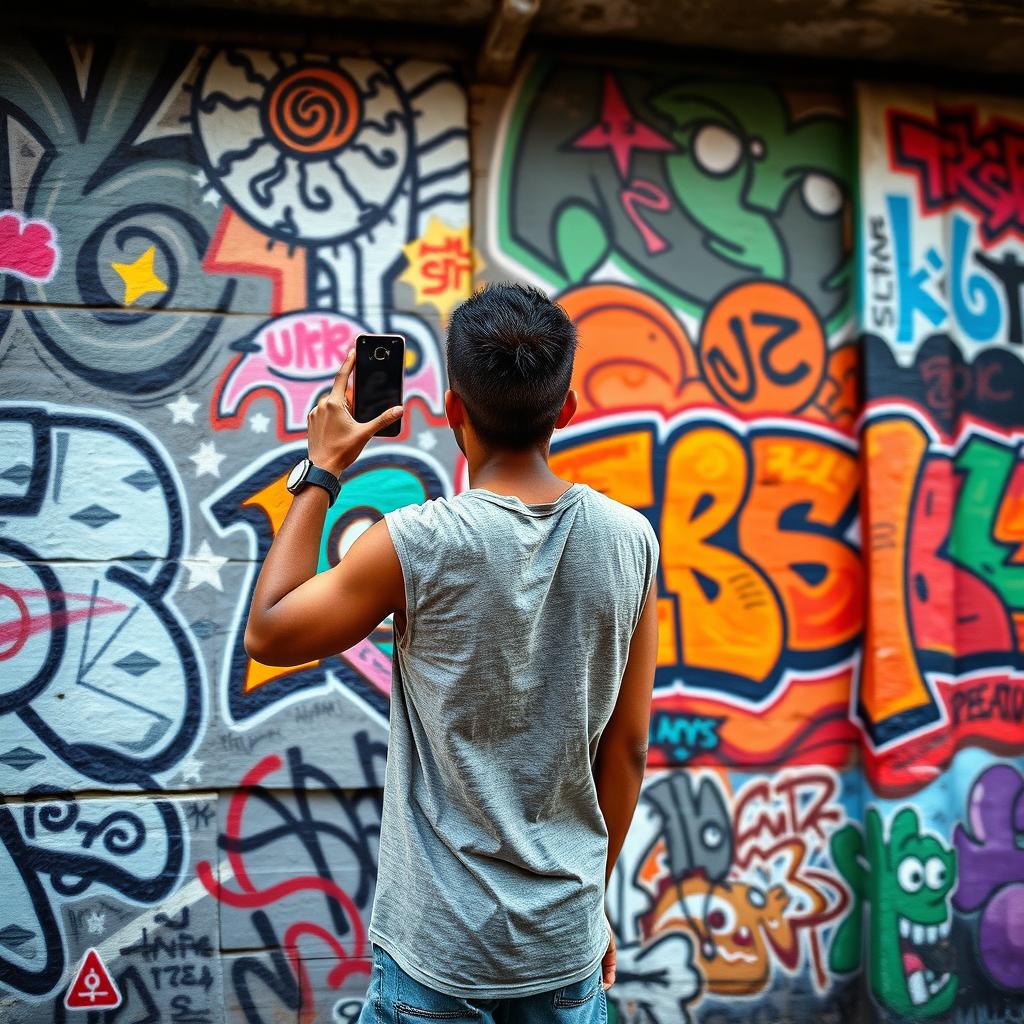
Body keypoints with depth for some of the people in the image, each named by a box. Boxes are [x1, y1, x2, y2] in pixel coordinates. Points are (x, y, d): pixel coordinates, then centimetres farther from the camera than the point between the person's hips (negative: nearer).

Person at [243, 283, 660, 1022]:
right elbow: (628, 750, 2)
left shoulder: (418, 545, -17)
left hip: (439, 952, -3)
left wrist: (322, 470, 3)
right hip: (568, 944, 3)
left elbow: (267, 634, -1)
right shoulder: (630, 542, -6)